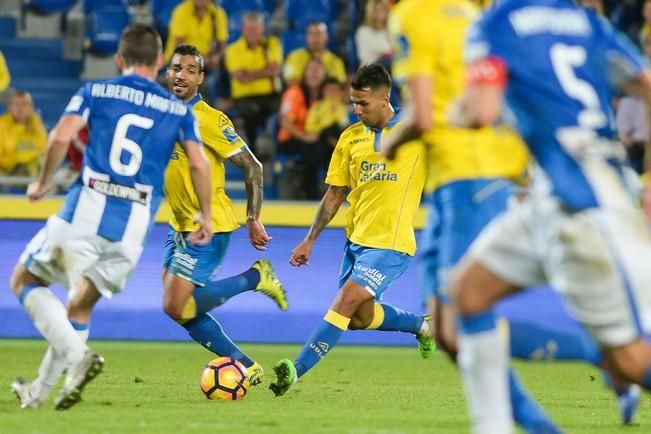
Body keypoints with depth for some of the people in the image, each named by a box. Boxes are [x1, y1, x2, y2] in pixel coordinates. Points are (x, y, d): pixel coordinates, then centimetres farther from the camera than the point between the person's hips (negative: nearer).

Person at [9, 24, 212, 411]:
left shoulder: (95, 92, 7)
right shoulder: (179, 109, 12)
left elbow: (61, 137, -7)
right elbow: (199, 164, 2)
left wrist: (43, 183, 8)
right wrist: (206, 216, 14)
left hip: (87, 207, -3)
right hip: (135, 224, 3)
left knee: (25, 281, 12)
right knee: (80, 307, 16)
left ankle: (77, 353, -9)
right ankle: (40, 389, 14)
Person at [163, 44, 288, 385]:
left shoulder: (208, 120, -16)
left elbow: (252, 167, -14)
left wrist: (252, 219, -13)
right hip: (180, 227, 8)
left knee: (176, 307, -13)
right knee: (180, 309, 5)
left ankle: (255, 277, 3)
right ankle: (246, 367, 15)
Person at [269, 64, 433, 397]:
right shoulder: (350, 138, 7)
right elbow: (335, 194, 13)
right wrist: (310, 239, 11)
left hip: (391, 243, -7)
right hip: (356, 239, 7)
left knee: (347, 300, -19)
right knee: (359, 317, 8)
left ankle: (297, 369, -20)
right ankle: (420, 325, 33)